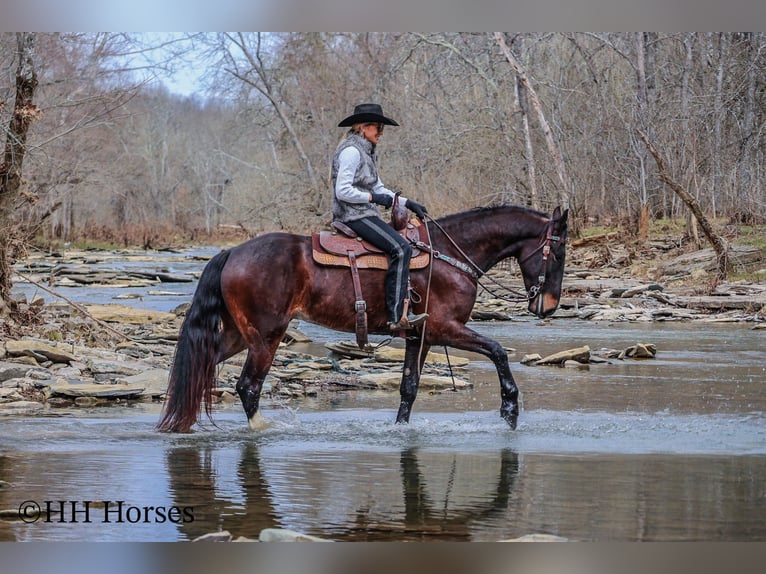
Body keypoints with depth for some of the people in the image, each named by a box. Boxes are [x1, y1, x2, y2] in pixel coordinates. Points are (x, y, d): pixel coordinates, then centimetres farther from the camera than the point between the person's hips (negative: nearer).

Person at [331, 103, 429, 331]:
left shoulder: (366, 152, 19)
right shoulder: (351, 151, -13)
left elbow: (378, 188, 22)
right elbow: (342, 191, -20)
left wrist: (408, 203, 13)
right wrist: (374, 197, -15)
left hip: (364, 214, 11)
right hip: (354, 215, -11)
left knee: (403, 247, 12)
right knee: (400, 248, -22)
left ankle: (401, 312, 7)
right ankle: (398, 316, -26)